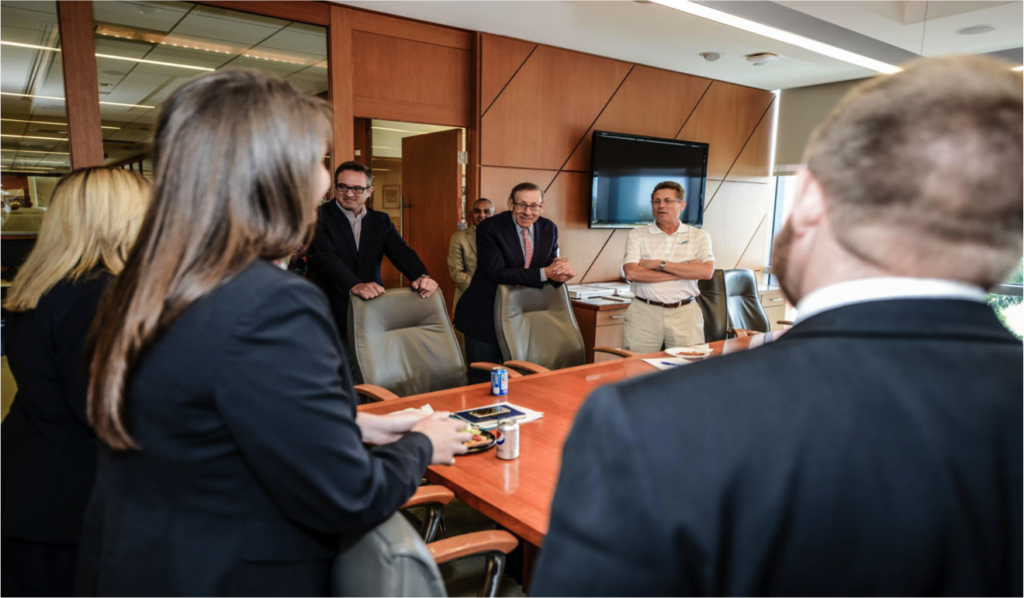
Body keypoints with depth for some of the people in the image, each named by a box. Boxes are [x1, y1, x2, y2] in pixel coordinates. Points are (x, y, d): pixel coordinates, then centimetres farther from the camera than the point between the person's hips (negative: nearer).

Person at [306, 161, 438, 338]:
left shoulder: (381, 220, 11)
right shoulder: (319, 216, -4)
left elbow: (401, 252, -2)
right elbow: (323, 255, -20)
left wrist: (422, 276, -23)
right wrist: (353, 285, -37)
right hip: (329, 314, -3)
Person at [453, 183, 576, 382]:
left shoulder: (549, 229, 2)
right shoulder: (489, 228, -15)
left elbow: (552, 264, 2)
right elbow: (497, 273, -23)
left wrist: (561, 271, -24)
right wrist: (544, 273, -30)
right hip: (486, 316, -4)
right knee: (484, 380, 7)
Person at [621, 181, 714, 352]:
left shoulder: (699, 236, 8)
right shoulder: (637, 235, 5)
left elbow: (706, 271, -9)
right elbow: (631, 273, -11)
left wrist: (659, 264, -10)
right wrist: (685, 271, -9)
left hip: (685, 313, 1)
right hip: (644, 312, 0)